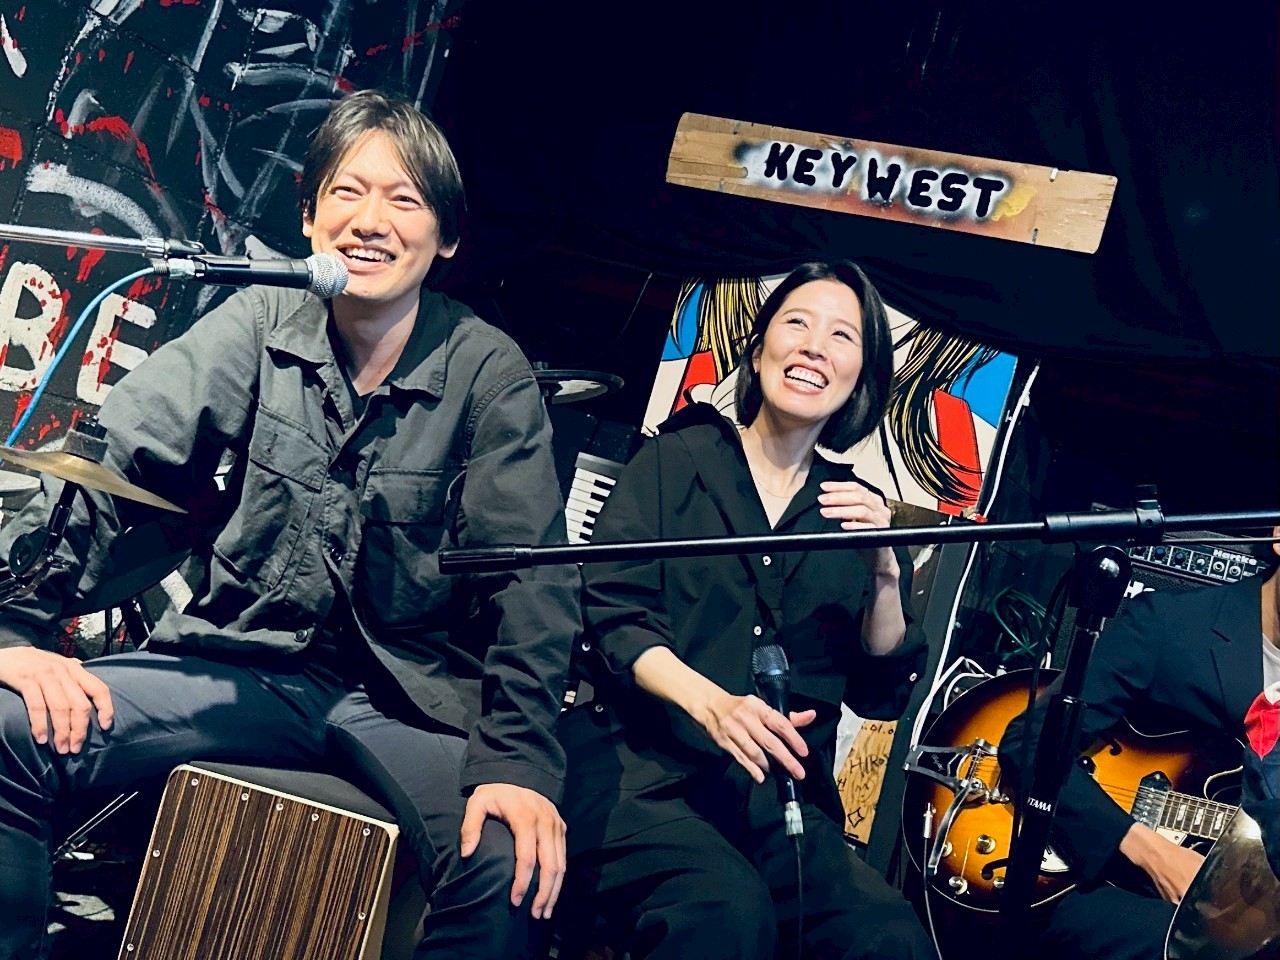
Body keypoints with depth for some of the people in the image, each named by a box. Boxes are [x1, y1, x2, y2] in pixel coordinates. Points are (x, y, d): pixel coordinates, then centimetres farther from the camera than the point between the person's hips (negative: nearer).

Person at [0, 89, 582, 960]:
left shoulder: (490, 373, -5)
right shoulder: (260, 326, 0)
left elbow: (531, 577, -10)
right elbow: (111, 463, -5)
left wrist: (517, 761, -22)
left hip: (408, 699, -2)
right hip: (245, 666, 2)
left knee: (512, 865, -31)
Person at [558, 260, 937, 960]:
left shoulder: (853, 505, 18)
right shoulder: (678, 459, 9)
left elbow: (881, 693, 14)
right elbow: (612, 615, -4)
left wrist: (885, 572, -3)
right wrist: (712, 703, -21)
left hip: (779, 794, 3)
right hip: (640, 765, -3)